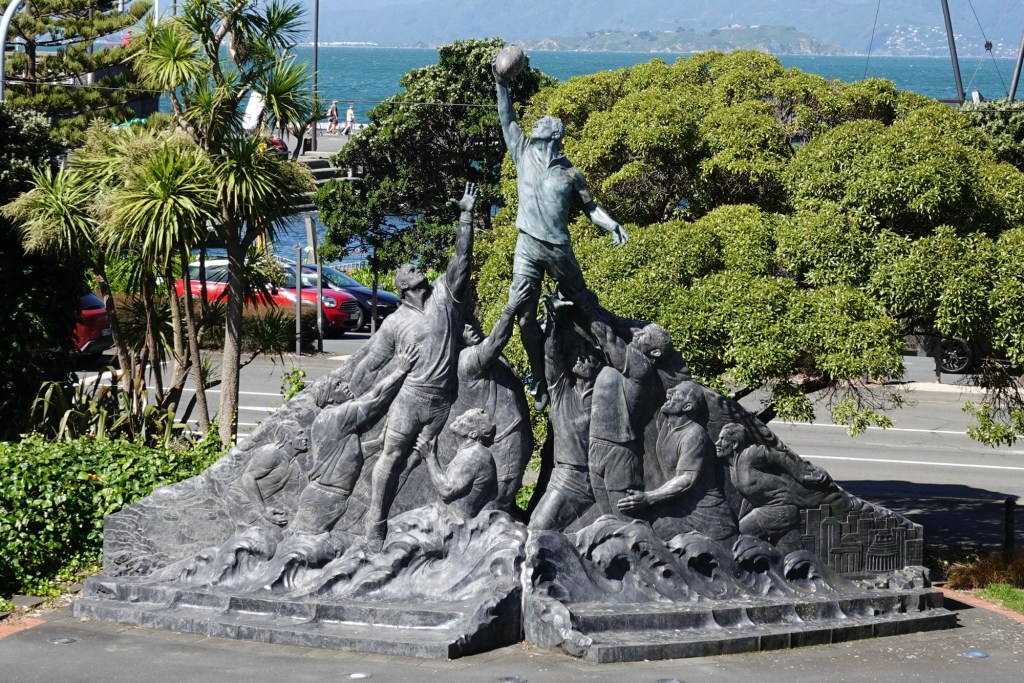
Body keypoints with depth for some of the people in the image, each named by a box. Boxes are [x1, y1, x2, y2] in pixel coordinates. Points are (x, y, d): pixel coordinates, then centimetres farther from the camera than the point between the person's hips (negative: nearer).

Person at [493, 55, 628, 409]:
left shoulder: (570, 174, 3)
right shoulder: (524, 154, 7)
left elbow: (590, 207, 7)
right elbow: (507, 120, 7)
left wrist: (613, 226, -9)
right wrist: (501, 85, 2)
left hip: (559, 248, -1)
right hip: (528, 247, 1)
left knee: (581, 307, 9)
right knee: (525, 316, -4)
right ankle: (541, 382, 3)